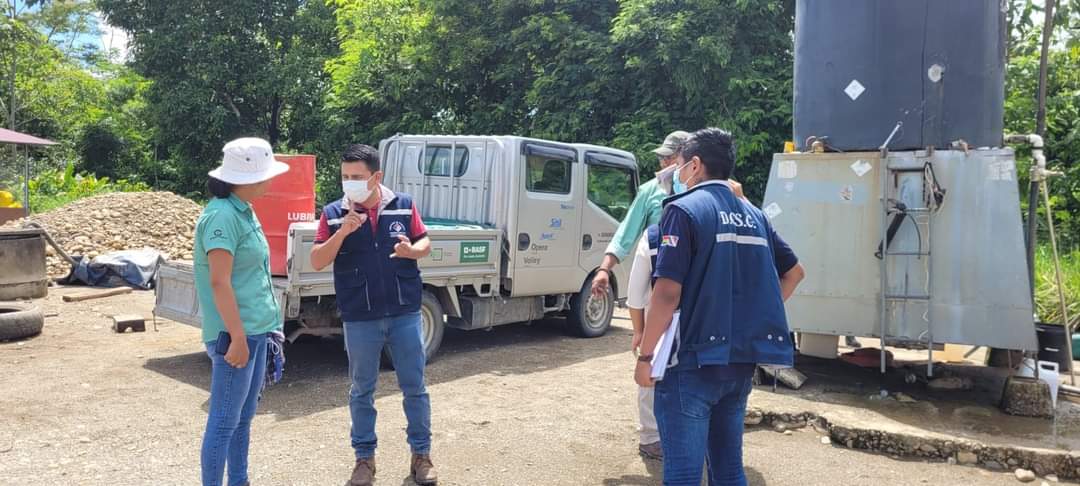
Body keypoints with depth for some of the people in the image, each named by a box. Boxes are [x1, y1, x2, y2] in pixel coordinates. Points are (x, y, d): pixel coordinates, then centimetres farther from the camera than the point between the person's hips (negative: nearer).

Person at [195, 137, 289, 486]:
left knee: (243, 418, 18)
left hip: (257, 329, 9)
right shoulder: (222, 215, -18)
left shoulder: (243, 210, 11)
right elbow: (219, 282, -22)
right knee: (225, 422, 0)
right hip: (236, 333, -9)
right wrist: (238, 337, -22)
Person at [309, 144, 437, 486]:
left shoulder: (403, 205, 0)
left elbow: (425, 243, 8)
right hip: (360, 319, 0)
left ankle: (421, 454, 24)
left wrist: (412, 250, -16)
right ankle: (364, 458, 27)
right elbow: (317, 262, -5)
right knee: (362, 390, 12)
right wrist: (342, 231, -20)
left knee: (414, 386, 9)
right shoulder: (333, 213, -2)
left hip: (405, 313, 1)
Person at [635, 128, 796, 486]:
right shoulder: (754, 216, 12)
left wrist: (645, 356, -9)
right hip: (741, 361, 7)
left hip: (694, 360, -7)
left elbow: (667, 293, -17)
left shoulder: (684, 209, -10)